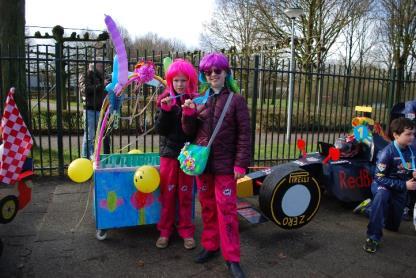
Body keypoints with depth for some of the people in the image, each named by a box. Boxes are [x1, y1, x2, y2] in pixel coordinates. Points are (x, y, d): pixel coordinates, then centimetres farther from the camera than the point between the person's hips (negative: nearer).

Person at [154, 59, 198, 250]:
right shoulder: (164, 99, 0)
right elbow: (160, 129, -5)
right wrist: (165, 110, -20)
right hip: (169, 153, 1)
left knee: (186, 195, 9)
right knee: (167, 193, 10)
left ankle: (186, 231, 23)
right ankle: (165, 230, 23)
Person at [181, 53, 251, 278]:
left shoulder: (236, 100, -4)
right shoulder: (200, 100, 8)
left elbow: (244, 134, -7)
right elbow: (190, 131, 9)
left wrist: (241, 164, -13)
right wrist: (188, 112, -9)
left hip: (225, 165, -4)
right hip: (202, 162, 4)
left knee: (227, 210, 1)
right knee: (207, 207, 15)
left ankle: (232, 258, 14)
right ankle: (210, 246, 33)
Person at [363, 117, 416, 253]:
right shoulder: (387, 152, -24)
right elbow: (379, 178, -23)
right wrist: (404, 185, -28)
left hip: (400, 189, 5)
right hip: (382, 184, -5)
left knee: (393, 226, 15)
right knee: (381, 195, -43)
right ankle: (373, 237, -33)